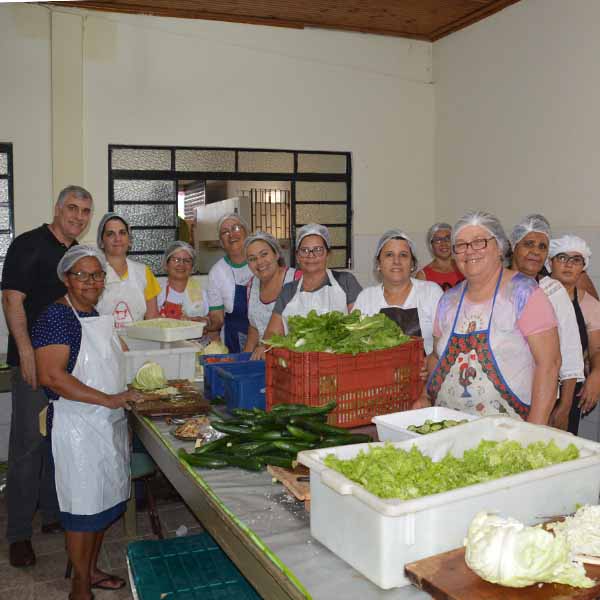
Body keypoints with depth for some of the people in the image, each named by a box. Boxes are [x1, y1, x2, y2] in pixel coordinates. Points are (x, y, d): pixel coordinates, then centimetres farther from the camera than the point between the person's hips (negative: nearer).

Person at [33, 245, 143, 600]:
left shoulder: (94, 314, 10)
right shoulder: (57, 316, -16)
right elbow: (51, 376, -25)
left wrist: (127, 393, 13)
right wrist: (109, 399, -26)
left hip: (108, 423, 8)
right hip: (77, 426, -8)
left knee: (104, 501, 17)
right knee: (83, 506, 3)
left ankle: (92, 570, 35)